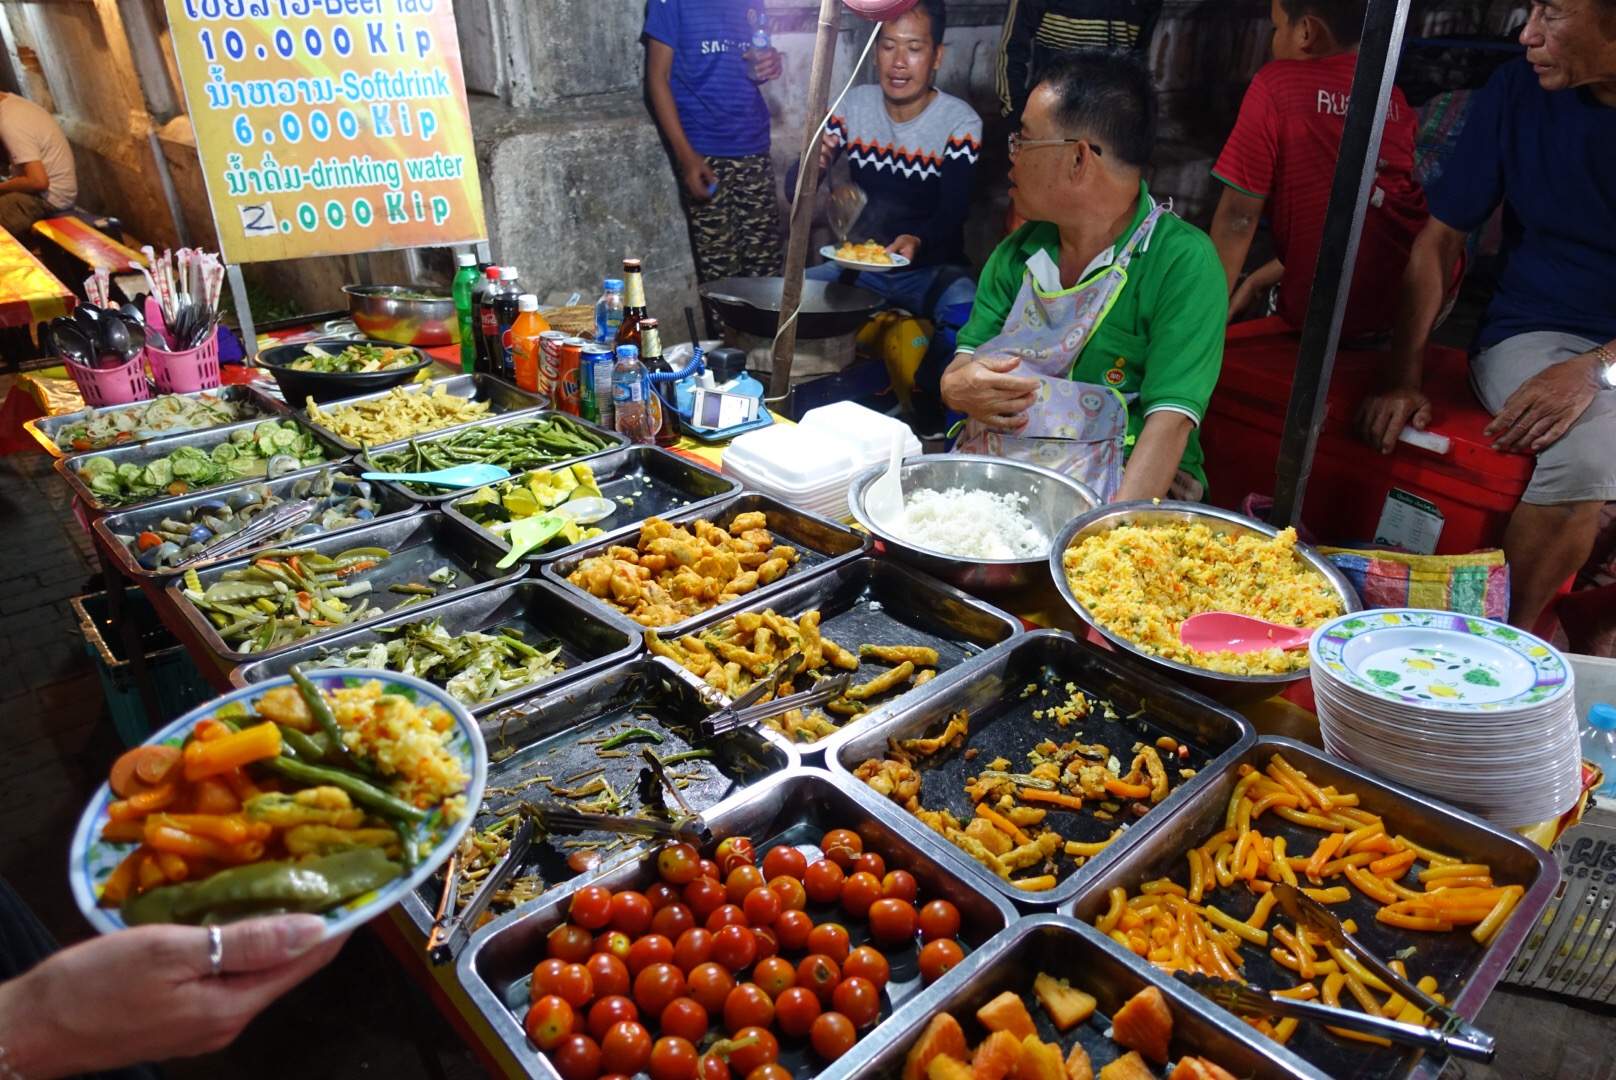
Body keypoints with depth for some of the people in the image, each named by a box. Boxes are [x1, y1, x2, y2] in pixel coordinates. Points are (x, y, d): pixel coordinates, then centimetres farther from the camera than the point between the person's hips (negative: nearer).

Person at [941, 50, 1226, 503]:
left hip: (1120, 495, -4)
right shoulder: (1018, 252, 8)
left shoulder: (1182, 261, -9)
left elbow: (1170, 420, -17)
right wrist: (957, 387, -13)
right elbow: (962, 368, 11)